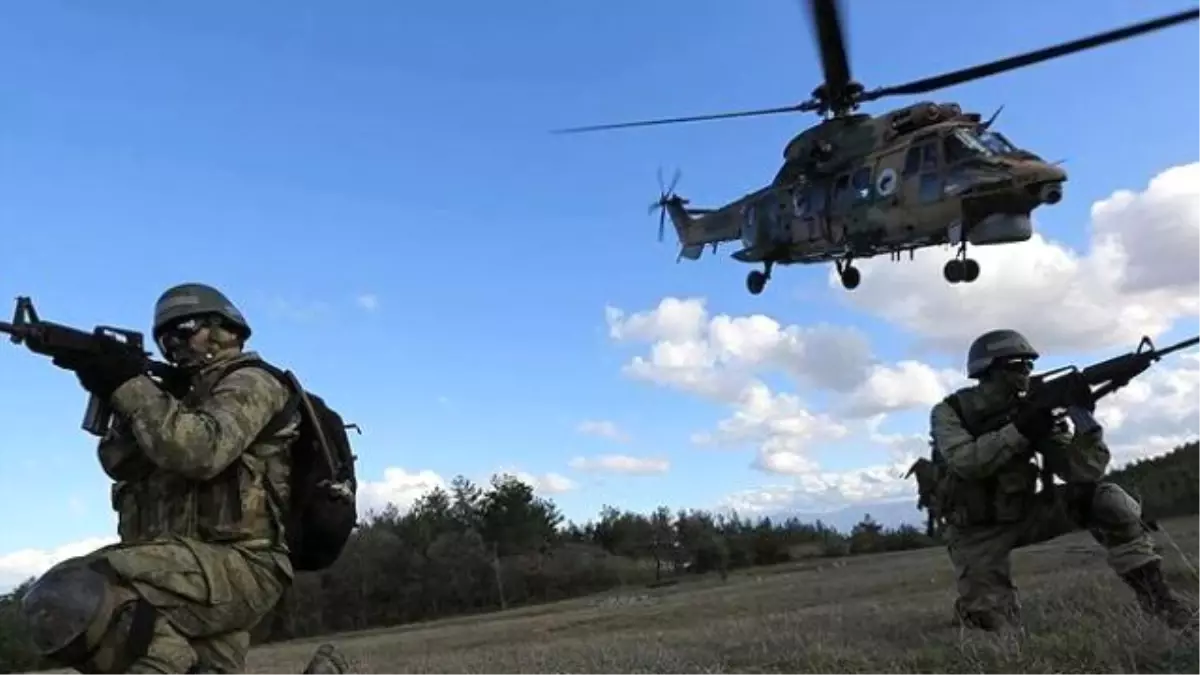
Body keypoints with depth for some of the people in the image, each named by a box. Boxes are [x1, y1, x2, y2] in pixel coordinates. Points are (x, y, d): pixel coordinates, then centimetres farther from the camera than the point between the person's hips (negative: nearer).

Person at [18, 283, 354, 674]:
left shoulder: (250, 383, -1)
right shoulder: (186, 397, 26)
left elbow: (199, 452, -20)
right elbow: (121, 464, 13)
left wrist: (130, 385, -13)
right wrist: (118, 395, -2)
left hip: (236, 565, -9)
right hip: (200, 567, 9)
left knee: (65, 599, -25)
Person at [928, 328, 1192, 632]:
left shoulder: (1031, 411, -3)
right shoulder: (949, 411, -11)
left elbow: (1080, 471, -10)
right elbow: (964, 463, -30)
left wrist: (1085, 420, -27)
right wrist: (1018, 430, -33)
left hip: (1023, 515, 3)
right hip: (976, 532, -3)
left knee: (1105, 497, -17)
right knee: (991, 621, -14)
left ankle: (1152, 589, -8)